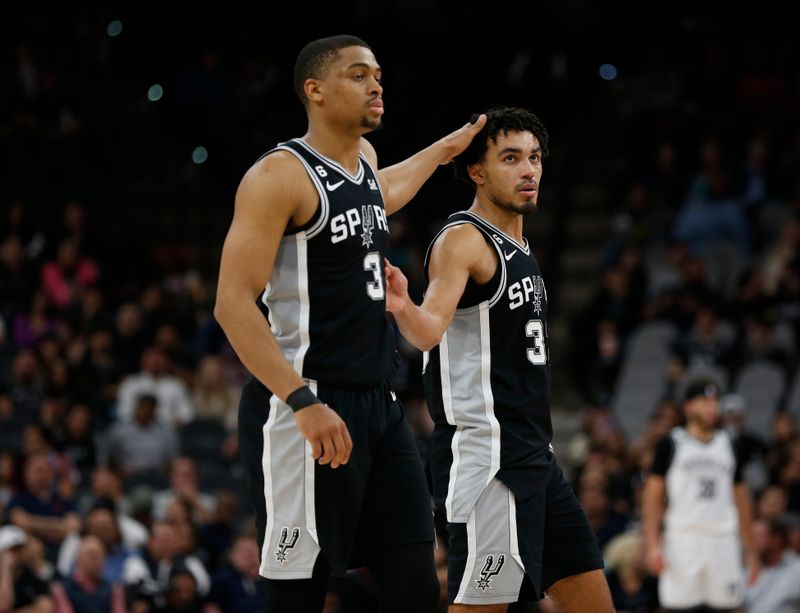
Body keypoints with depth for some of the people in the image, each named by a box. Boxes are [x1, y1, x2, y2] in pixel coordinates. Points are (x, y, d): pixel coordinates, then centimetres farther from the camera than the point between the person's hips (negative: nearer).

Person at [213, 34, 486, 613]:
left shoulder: (365, 158, 14)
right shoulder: (281, 174, -12)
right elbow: (233, 304, -18)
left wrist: (442, 151, 52)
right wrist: (302, 403, -26)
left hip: (378, 402, 8)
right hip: (307, 405, -8)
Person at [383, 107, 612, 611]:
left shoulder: (518, 245, 17)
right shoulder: (463, 240, -11)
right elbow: (431, 330, -28)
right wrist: (402, 307, -49)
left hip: (534, 452, 10)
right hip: (487, 453, -10)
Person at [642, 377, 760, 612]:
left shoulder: (728, 445, 15)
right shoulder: (671, 443, 4)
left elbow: (741, 500, 19)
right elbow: (652, 496, 0)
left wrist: (750, 550, 15)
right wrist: (652, 543, -11)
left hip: (723, 541, 4)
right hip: (683, 538, -4)